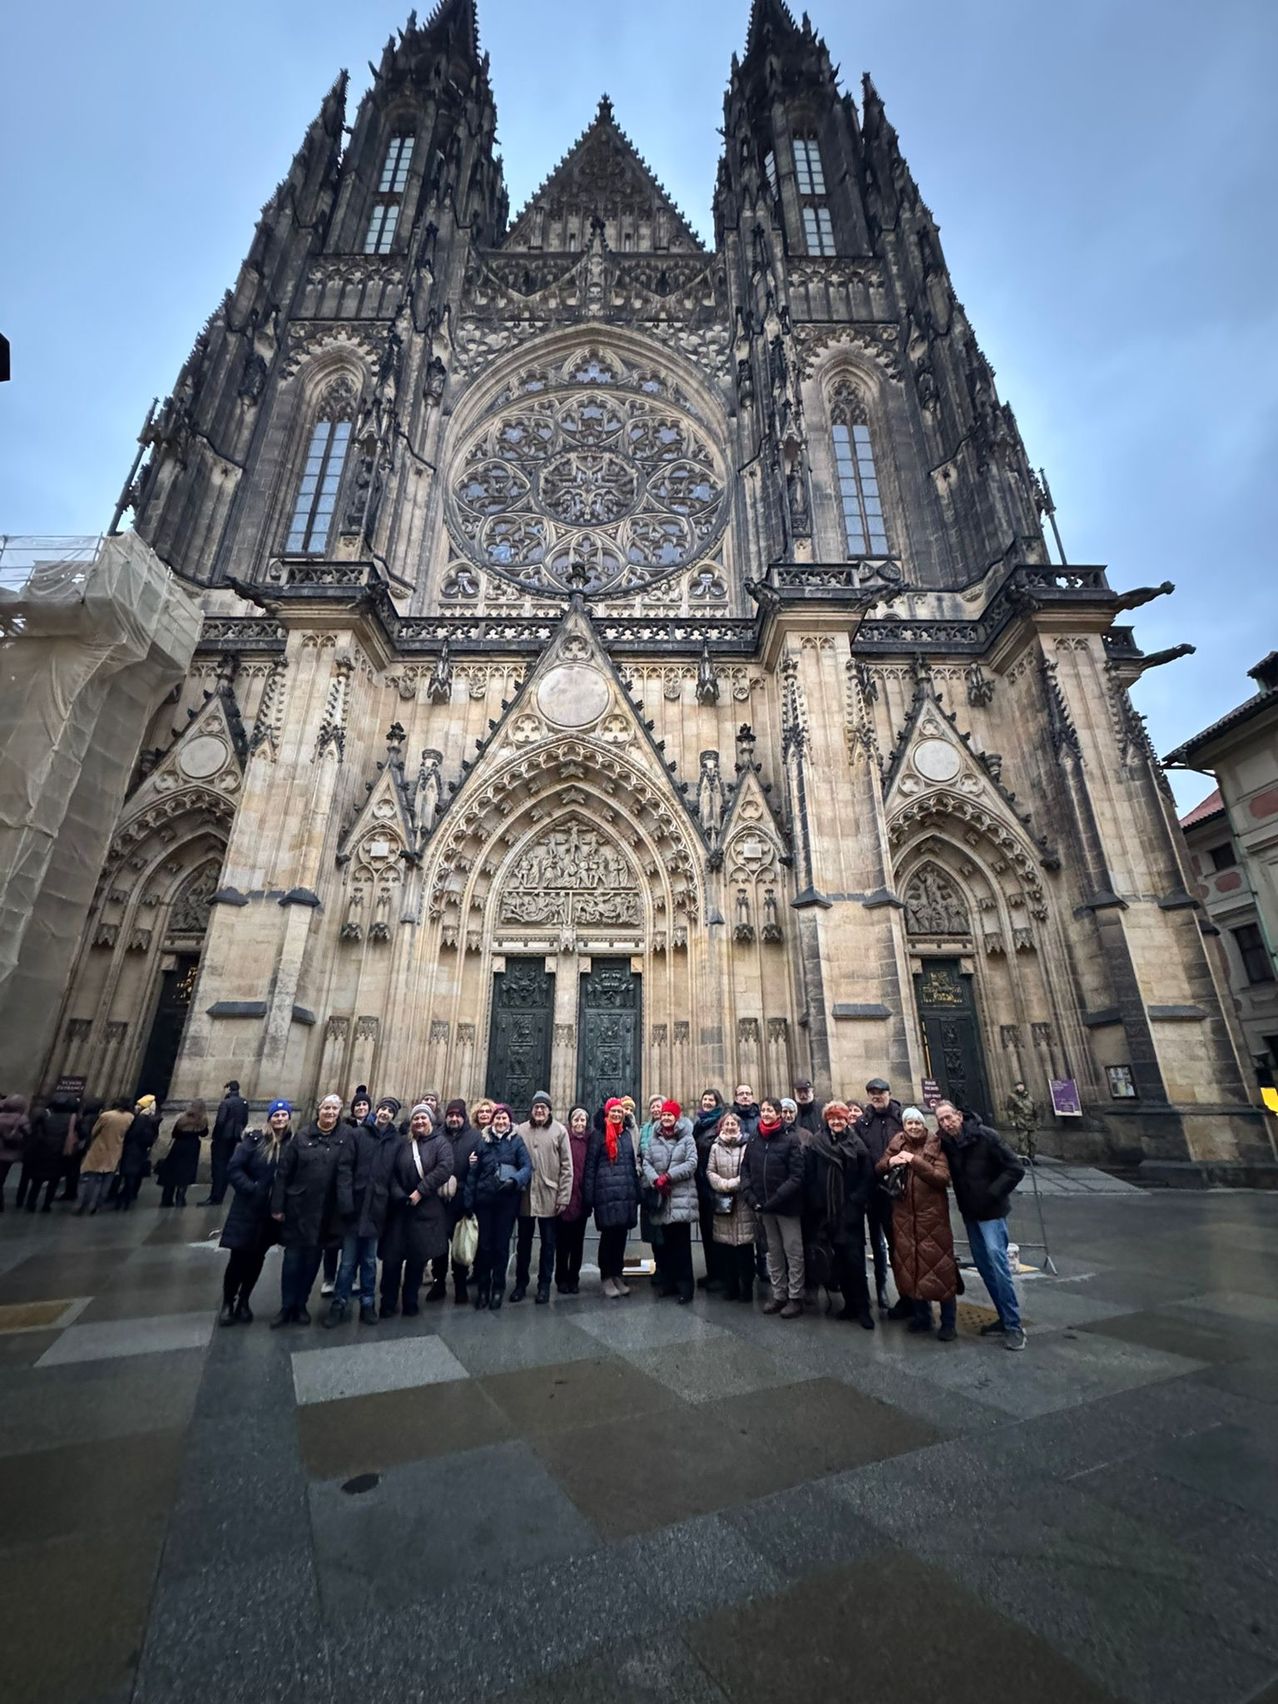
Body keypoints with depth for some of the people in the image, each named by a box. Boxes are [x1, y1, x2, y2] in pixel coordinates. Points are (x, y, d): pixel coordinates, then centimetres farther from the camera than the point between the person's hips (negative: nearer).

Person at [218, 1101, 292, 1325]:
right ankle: (227, 1303, 24)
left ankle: (243, 1302, 31)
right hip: (247, 1209, -2)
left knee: (256, 1259, 13)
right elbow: (234, 1168, -11)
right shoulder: (255, 1139, -9)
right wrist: (251, 1189, -17)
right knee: (238, 1257, 4)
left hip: (272, 1212, 2)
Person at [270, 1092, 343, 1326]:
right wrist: (277, 1206, -5)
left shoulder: (344, 1139, -5)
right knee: (292, 1259, 7)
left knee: (312, 1260, 12)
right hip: (298, 1208, 0)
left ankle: (300, 1305, 30)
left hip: (326, 1213, 0)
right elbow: (283, 1172, -2)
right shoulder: (302, 1137, -3)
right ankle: (286, 1307, 26)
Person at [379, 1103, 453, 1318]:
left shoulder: (440, 1142, -1)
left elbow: (445, 1167, -15)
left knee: (418, 1258, 6)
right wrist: (399, 1195, -14)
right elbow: (391, 1171, 1)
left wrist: (420, 1191, -17)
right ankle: (388, 1302, 20)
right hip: (400, 1207, 2)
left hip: (426, 1209, -2)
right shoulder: (401, 1143, 8)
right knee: (391, 1256, 2)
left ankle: (410, 1302, 24)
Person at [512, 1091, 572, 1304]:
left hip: (550, 1197, -1)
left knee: (548, 1243, 11)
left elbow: (566, 1166, -5)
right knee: (524, 1242, 16)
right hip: (525, 1196, 1)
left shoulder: (559, 1131, -6)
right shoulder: (520, 1130, -3)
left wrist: (563, 1196, -8)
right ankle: (521, 1283, 32)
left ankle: (544, 1284, 27)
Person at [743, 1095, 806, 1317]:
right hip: (763, 1206, 5)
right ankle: (778, 1295, 29)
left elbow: (797, 1176, -15)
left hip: (787, 1206, -5)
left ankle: (795, 1297, 20)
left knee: (793, 1252, 6)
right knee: (773, 1252, 16)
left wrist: (775, 1199, -19)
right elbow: (745, 1169, 9)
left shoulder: (791, 1139, -12)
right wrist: (751, 1196, -5)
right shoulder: (754, 1140, 3)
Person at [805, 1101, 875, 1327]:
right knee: (838, 1260, 7)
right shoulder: (815, 1145, 2)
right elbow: (808, 1179, 1)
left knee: (854, 1260, -3)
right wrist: (813, 1207, -4)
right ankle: (850, 1303, 23)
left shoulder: (857, 1145, 1)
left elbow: (867, 1178, -3)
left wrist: (854, 1203, -10)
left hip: (850, 1214, -1)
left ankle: (862, 1307, 11)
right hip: (825, 1213, 2)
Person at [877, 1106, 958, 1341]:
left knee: (939, 1266, -1)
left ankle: (948, 1323, 16)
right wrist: (890, 1162, -15)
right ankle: (922, 1316, 28)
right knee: (910, 1266, 11)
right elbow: (878, 1170, 6)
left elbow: (943, 1178, -15)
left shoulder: (935, 1146, -4)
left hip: (932, 1215, -3)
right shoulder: (896, 1145, 5)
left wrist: (915, 1161, -21)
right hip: (903, 1215, 4)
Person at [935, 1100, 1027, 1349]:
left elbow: (1015, 1169, -16)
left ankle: (1013, 1325, 4)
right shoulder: (946, 1142, -5)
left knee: (997, 1263, -9)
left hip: (991, 1211, -6)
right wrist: (962, 1201, -3)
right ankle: (1004, 1317, 26)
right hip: (969, 1212, 6)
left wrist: (992, 1194, -18)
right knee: (984, 1266, 12)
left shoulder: (986, 1136, -19)